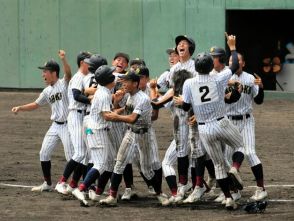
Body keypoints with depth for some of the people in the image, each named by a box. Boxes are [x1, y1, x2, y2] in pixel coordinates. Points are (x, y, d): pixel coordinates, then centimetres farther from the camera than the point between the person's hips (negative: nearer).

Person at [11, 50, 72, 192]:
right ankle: (47, 184, 22)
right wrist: (20, 108, 10)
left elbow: (68, 73, -32)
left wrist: (63, 59, -48)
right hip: (55, 126, 8)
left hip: (67, 125, -8)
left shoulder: (64, 83, -11)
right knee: (44, 153, 9)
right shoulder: (47, 91, 11)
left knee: (71, 156, -9)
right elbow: (36, 104, 22)